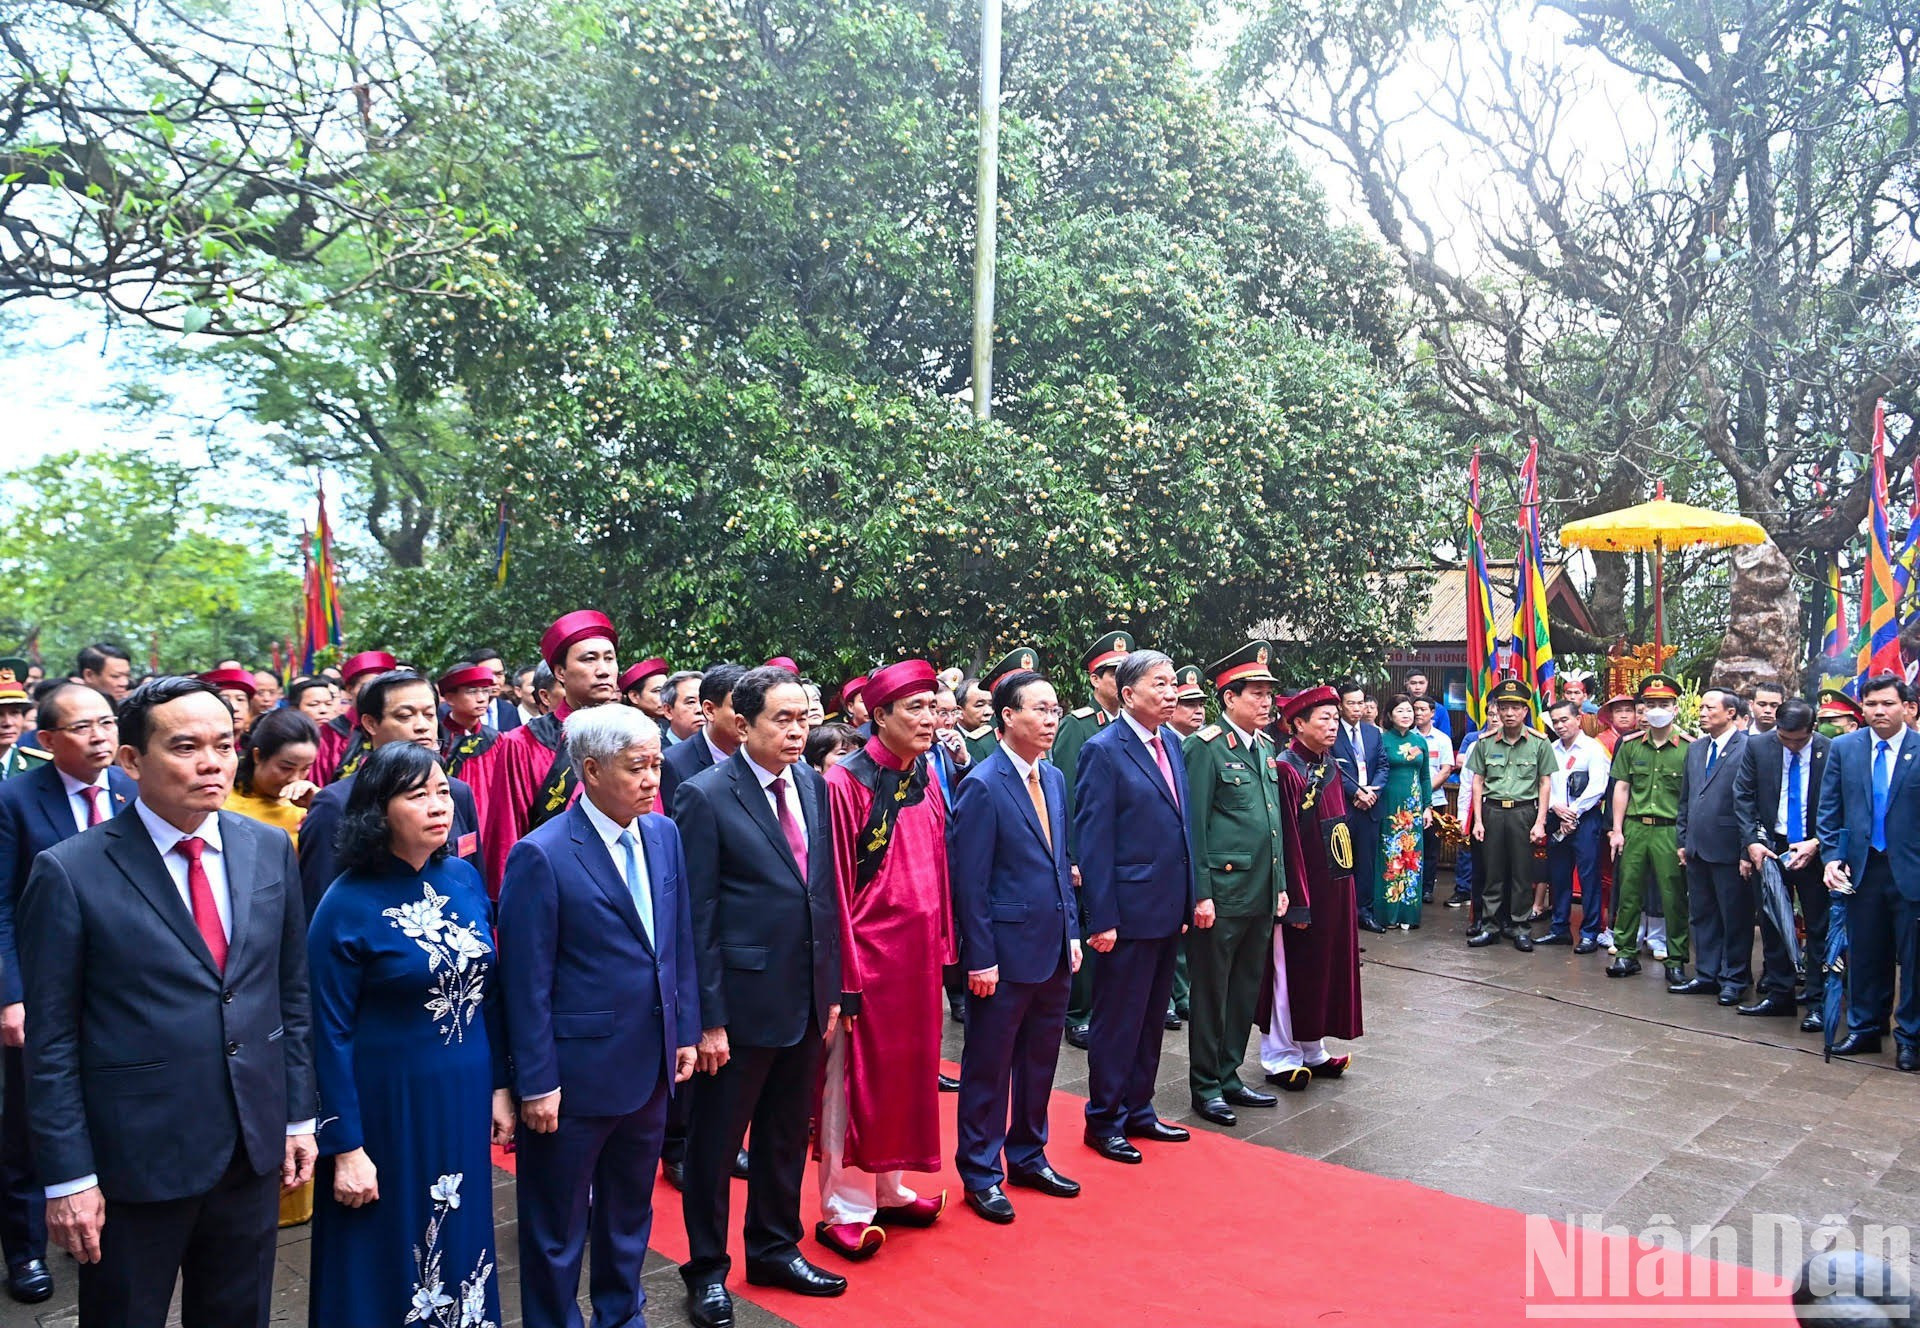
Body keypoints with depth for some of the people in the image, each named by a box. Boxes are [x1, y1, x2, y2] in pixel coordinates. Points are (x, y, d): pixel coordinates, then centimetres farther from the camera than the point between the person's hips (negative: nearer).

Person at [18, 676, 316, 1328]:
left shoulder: (269, 849, 1)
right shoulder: (70, 872, -12)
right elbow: (51, 1042, -9)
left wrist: (298, 1115, 6)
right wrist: (68, 1177, -9)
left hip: (255, 1152, 4)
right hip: (134, 1166, -4)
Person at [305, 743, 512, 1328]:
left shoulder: (464, 877, -2)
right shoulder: (347, 906, -16)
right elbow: (331, 1035, -12)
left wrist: (499, 1085, 7)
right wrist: (346, 1148, -12)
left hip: (466, 1099, 5)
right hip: (387, 1105, -4)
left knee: (460, 1238, 19)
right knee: (387, 1254, 13)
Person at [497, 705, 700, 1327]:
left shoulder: (664, 834, 1)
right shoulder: (541, 856, -18)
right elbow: (526, 983, -16)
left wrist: (685, 1031, 7)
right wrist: (535, 1083, -14)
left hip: (650, 1067, 6)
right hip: (576, 1075, -6)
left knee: (631, 1215, 24)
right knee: (558, 1229, 14)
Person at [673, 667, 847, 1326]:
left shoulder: (812, 786, 5)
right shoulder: (705, 796, -13)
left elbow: (824, 891, 9)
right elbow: (696, 918, -13)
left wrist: (831, 989, 8)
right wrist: (707, 1018, -14)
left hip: (807, 1001, 6)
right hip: (740, 1004, -6)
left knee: (787, 1136, 20)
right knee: (714, 1143, 11)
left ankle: (775, 1249, 39)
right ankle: (707, 1270, 30)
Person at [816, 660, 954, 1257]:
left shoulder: (926, 782, 6)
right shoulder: (846, 783, -14)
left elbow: (937, 870, 11)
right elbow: (834, 885, -15)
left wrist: (941, 949, 7)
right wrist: (844, 977, -16)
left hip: (919, 955, 7)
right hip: (867, 951, -7)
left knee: (908, 1071, 17)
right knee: (857, 1077, 5)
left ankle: (887, 1189, 33)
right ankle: (843, 1208, 20)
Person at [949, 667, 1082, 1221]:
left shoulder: (1053, 778, 9)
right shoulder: (982, 786, -16)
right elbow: (969, 880, -16)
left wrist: (1072, 932, 11)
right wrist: (980, 959, -16)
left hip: (1054, 949, 8)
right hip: (1006, 953, -7)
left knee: (1040, 1060, 18)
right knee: (989, 1066, 7)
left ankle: (1028, 1157, 35)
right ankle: (980, 1173, 22)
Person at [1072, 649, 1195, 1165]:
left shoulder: (1171, 742, 9)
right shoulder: (1104, 750, -14)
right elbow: (1092, 839, -15)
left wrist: (1190, 896, 11)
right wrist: (1102, 918, -17)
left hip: (1169, 909, 8)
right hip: (1129, 909, -7)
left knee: (1151, 1018, 18)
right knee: (1118, 1021, 5)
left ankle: (1137, 1110, 33)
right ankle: (1104, 1122, 20)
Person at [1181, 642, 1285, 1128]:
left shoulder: (1266, 747, 13)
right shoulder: (1206, 747, -11)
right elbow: (1193, 826, -13)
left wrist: (1280, 884, 15)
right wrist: (1200, 894, -16)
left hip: (1261, 895, 8)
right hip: (1222, 894, -8)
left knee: (1247, 989, 15)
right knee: (1211, 992, 4)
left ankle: (1229, 1075, 29)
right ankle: (1205, 1087, 17)